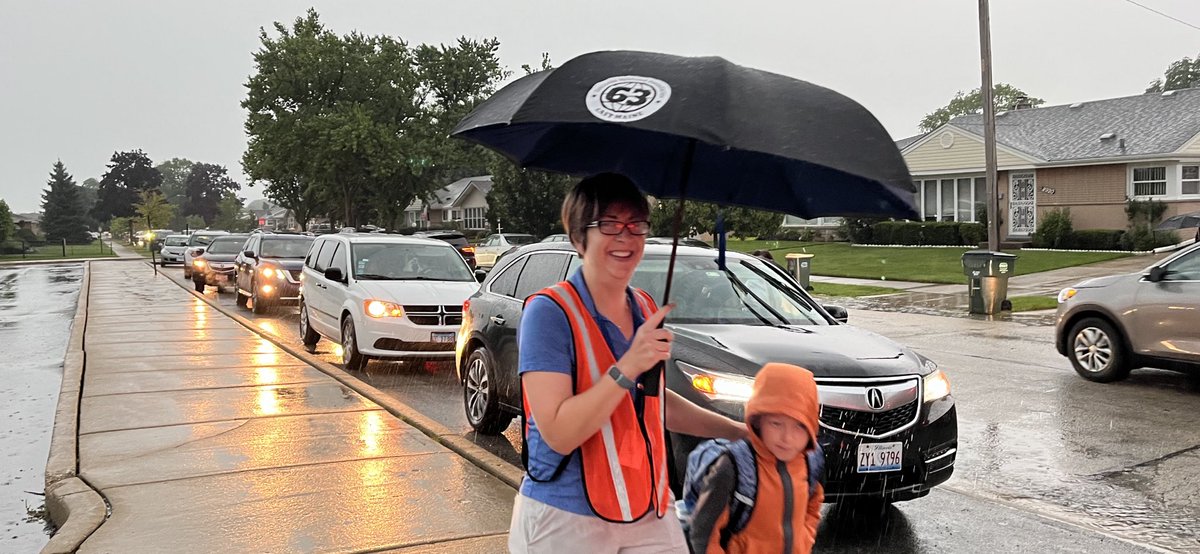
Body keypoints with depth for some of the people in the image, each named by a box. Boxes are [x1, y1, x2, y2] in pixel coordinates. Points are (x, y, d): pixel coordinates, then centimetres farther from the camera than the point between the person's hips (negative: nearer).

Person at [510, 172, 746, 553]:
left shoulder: (646, 310, 5)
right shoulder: (550, 312, -16)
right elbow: (558, 434, -22)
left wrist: (740, 432, 16)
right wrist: (628, 367, -27)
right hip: (566, 518, -6)